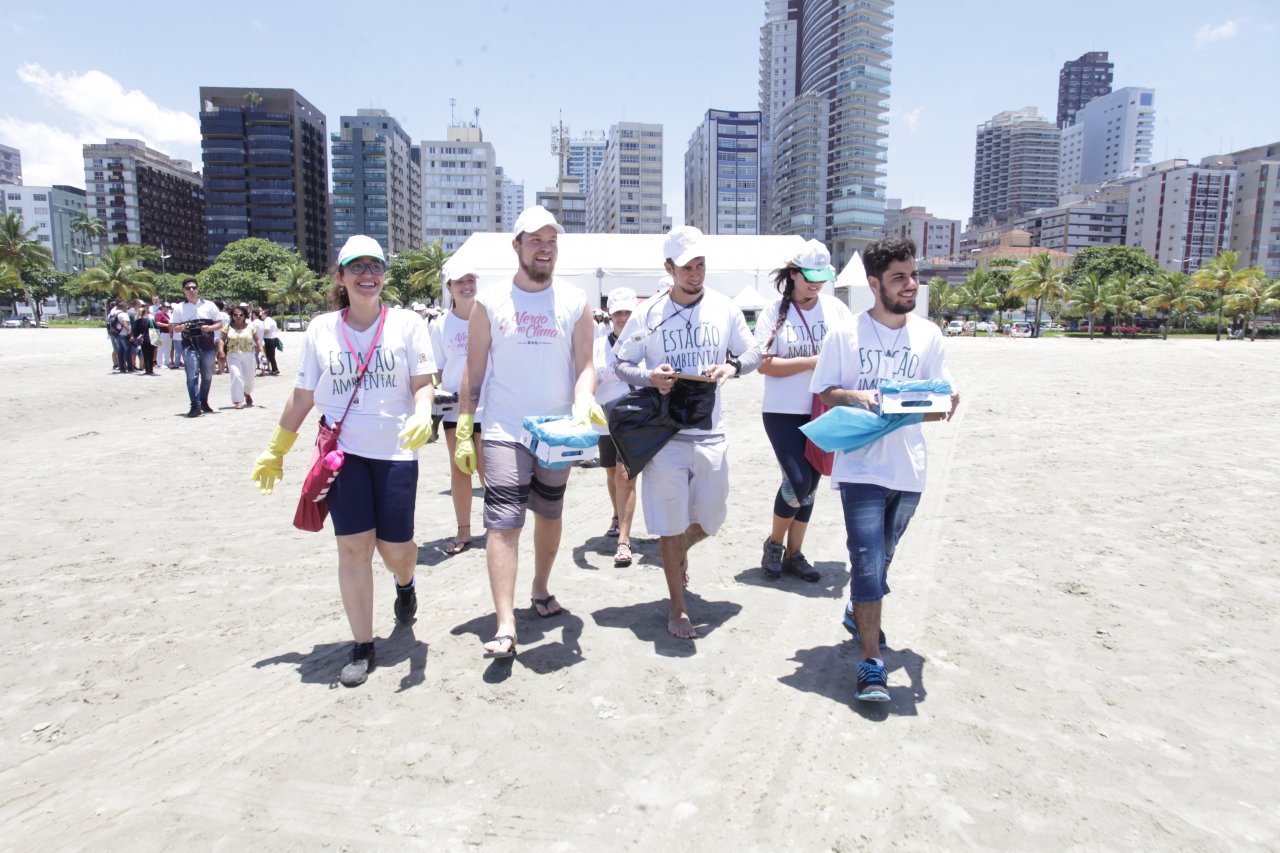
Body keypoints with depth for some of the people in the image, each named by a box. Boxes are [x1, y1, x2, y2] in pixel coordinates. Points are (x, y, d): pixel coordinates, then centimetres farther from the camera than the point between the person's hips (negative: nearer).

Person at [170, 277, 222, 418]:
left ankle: (204, 402, 29)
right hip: (189, 345, -2)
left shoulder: (209, 306, 7)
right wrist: (182, 327, -14)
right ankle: (195, 406, -13)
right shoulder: (179, 308, 7)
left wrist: (210, 328, -13)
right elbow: (175, 328, 9)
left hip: (207, 345, 2)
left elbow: (219, 324, 7)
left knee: (207, 376, 11)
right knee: (192, 376, -12)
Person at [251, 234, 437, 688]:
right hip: (343, 450, 1)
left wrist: (422, 417, -24)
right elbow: (302, 395, 10)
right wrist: (275, 450, 13)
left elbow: (422, 383, -2)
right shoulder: (321, 328, 5)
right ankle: (362, 647, 11)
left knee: (395, 546, 2)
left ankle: (405, 583, 42)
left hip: (395, 451, -1)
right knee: (354, 545, -3)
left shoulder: (406, 324, 0)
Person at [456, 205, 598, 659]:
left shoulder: (575, 301, 2)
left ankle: (541, 589, 38)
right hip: (504, 431, -2)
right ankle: (505, 627, -9)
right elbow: (474, 370, 3)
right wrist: (463, 432, 1)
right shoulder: (490, 302, 1)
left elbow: (585, 366, 0)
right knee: (503, 523, -10)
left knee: (549, 514, 16)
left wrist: (582, 405, -20)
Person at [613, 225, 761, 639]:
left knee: (710, 518, 13)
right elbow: (620, 363, 3)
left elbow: (752, 352, 12)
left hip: (710, 431, 3)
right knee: (671, 525, 3)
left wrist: (733, 365, -12)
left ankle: (680, 550, 48)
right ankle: (677, 608, 19)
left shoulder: (724, 308, 4)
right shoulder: (648, 313, -2)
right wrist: (649, 377, -18)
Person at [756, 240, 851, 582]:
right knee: (798, 481, -11)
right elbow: (764, 364, -11)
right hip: (783, 412, -3)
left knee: (809, 484, 10)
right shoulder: (775, 311, -4)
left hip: (823, 411, 3)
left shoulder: (835, 308, 2)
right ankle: (774, 543, 15)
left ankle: (794, 553, 25)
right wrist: (811, 362, -18)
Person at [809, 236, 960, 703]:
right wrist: (856, 395, -20)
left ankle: (857, 612, 46)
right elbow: (824, 392, 0)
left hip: (909, 468, 4)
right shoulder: (845, 333, -5)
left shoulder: (929, 335, 5)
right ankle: (871, 664, 2)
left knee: (881, 559, 19)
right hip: (861, 467, -4)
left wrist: (945, 402, -14)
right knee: (869, 565, -8)